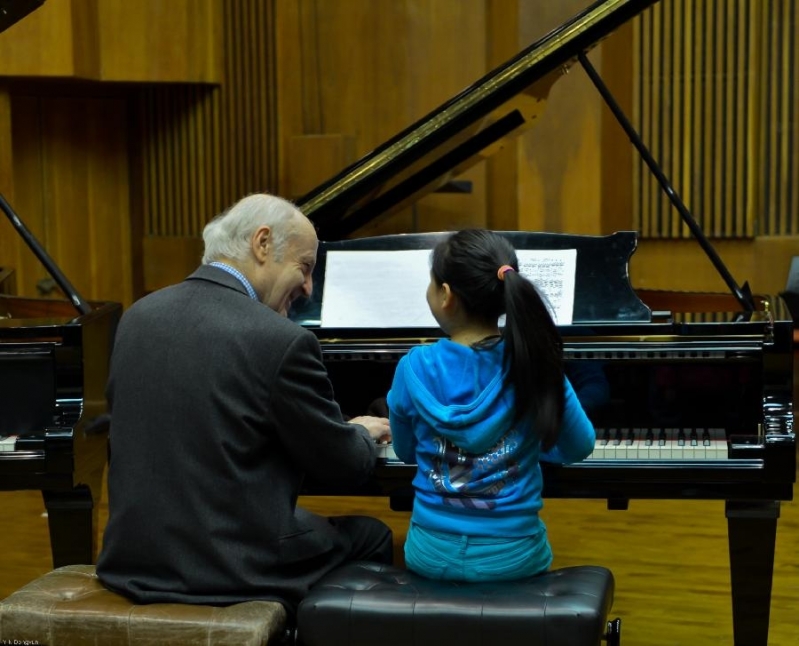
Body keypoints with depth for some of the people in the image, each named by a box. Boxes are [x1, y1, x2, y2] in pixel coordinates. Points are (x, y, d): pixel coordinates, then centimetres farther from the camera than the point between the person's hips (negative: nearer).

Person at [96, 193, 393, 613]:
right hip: (234, 568, -7)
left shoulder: (138, 315, 2)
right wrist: (362, 433, 15)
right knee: (372, 537, 21)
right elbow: (343, 466, -9)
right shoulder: (283, 341, -18)